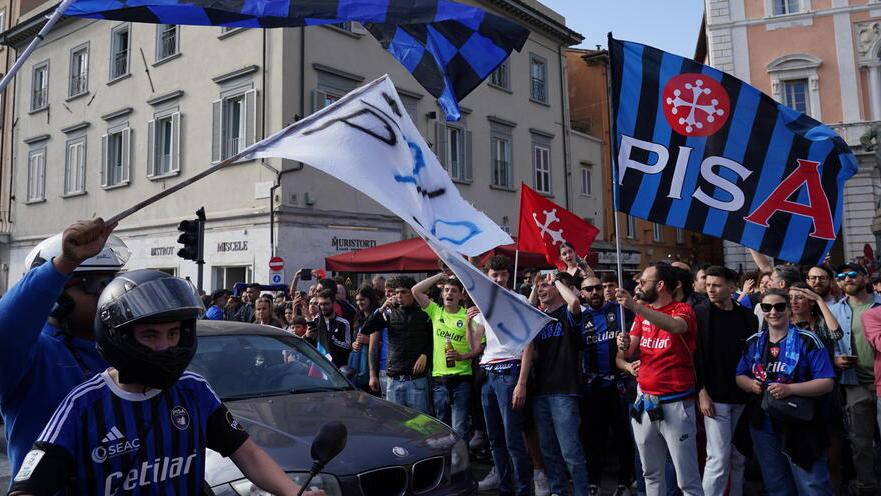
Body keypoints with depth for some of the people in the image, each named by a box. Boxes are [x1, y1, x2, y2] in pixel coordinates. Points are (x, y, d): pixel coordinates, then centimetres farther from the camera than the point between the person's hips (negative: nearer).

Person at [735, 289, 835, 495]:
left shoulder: (807, 341, -8)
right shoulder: (753, 343, 6)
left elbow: (827, 383, -12)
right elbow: (740, 376, 13)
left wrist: (790, 389, -25)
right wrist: (750, 384, -9)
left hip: (800, 426, -5)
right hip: (763, 425, 5)